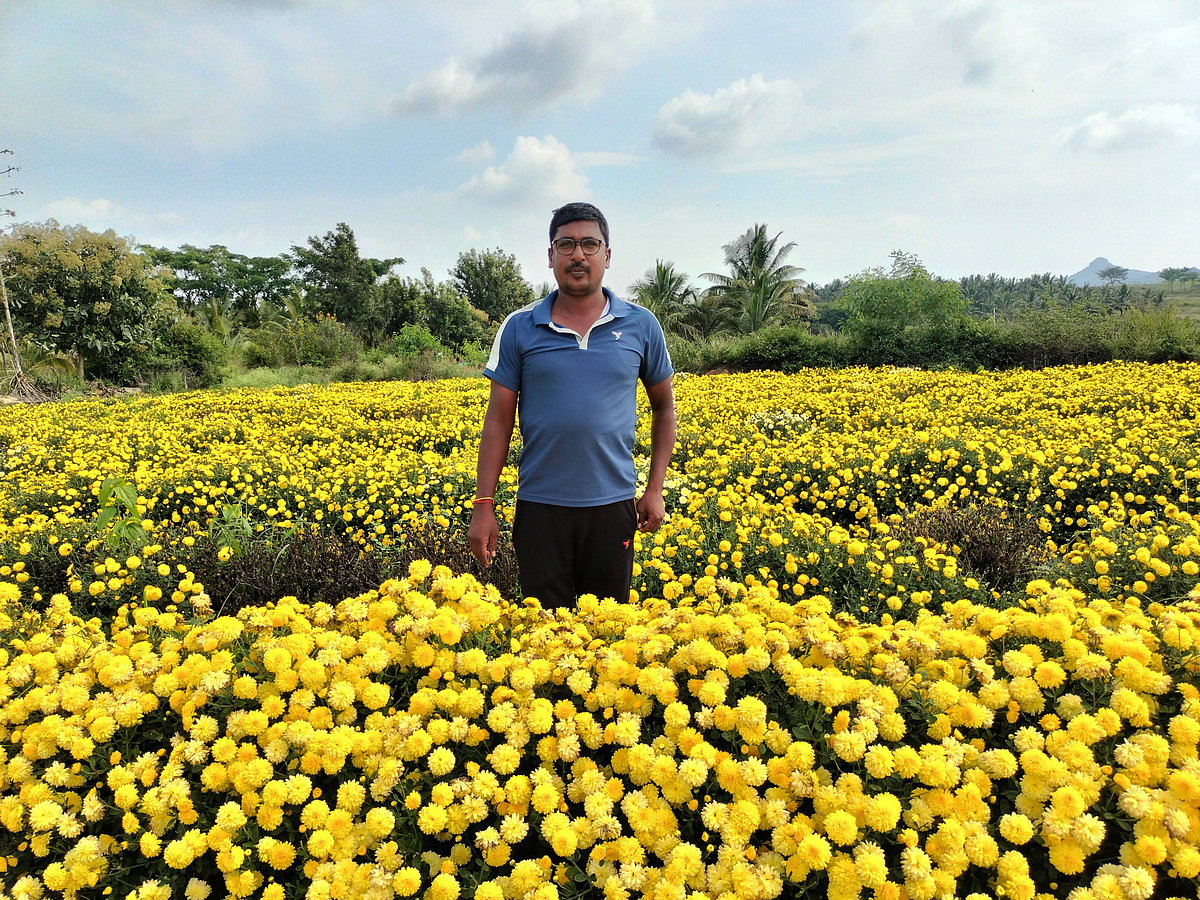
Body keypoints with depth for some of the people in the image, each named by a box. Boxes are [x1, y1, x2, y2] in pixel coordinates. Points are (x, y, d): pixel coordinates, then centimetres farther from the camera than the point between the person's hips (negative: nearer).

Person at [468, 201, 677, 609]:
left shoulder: (641, 325, 2)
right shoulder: (519, 327, 0)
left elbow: (664, 407, 11)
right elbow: (498, 420, 2)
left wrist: (655, 490, 6)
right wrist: (483, 506, -2)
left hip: (612, 504, 1)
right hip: (540, 507, 0)